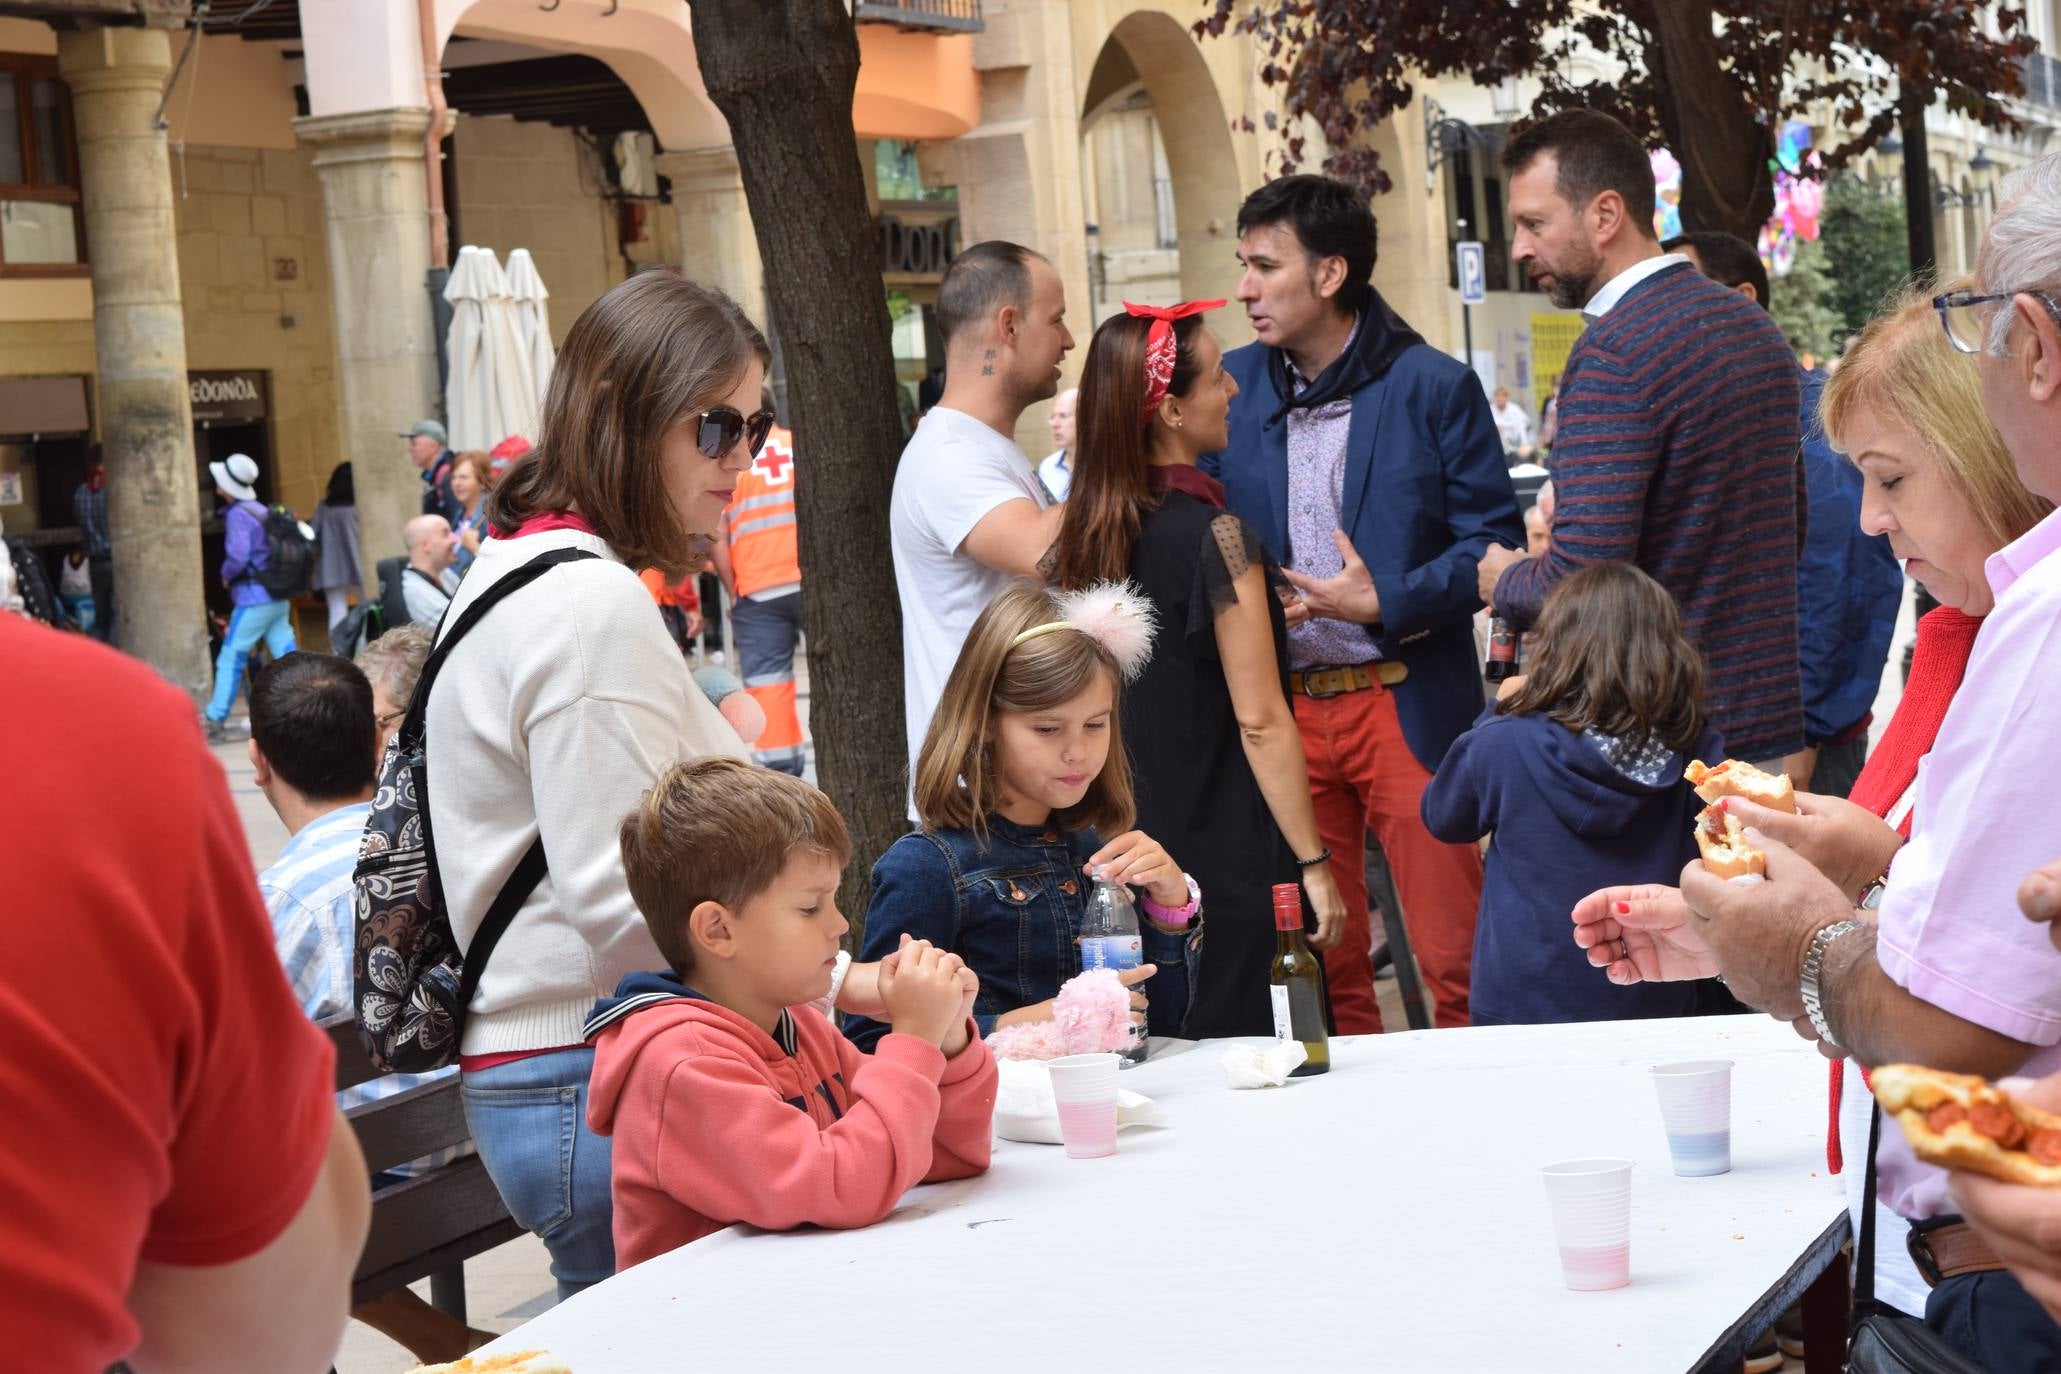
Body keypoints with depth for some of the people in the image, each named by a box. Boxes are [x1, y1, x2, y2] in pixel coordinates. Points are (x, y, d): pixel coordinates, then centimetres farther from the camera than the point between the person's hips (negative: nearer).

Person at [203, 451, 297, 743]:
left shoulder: (238, 514, -11)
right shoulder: (262, 511, 14)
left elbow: (238, 557, -23)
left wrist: (225, 575, -1)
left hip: (253, 599, -8)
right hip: (279, 598, 8)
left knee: (230, 659, -2)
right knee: (287, 657, 6)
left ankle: (216, 722, -1)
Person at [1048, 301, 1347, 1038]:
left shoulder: (1088, 534, 4)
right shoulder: (1216, 534, -16)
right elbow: (1260, 720, -16)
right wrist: (1314, 865, -11)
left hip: (1129, 860, 7)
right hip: (1230, 860, -7)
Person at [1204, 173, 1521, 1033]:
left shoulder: (1432, 388, -3)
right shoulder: (1236, 385, 8)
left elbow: (1494, 541, -4)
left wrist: (1387, 603, -16)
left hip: (1406, 705, -4)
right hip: (1281, 710, 4)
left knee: (1455, 958, -3)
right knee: (1319, 958, 9)